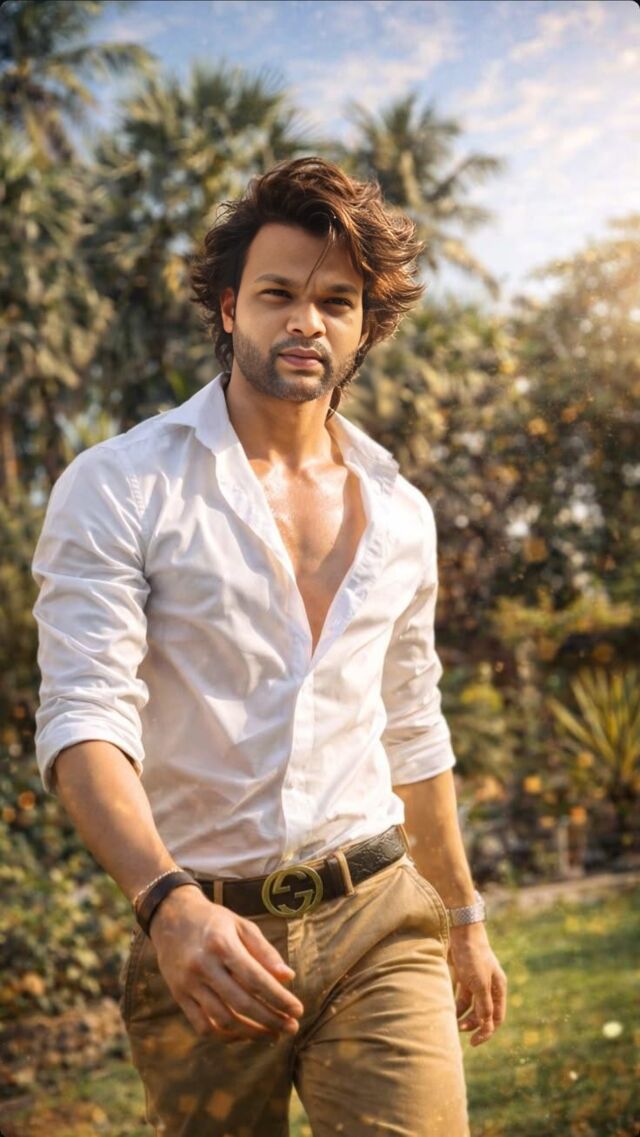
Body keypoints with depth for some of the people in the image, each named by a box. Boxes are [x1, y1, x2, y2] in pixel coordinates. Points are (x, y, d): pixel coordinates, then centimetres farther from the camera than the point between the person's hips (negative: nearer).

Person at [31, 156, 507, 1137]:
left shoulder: (400, 513, 10)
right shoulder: (119, 488, -5)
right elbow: (85, 722, -15)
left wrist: (465, 919, 25)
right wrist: (169, 900, -31)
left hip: (379, 923, 3)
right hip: (198, 937, -2)